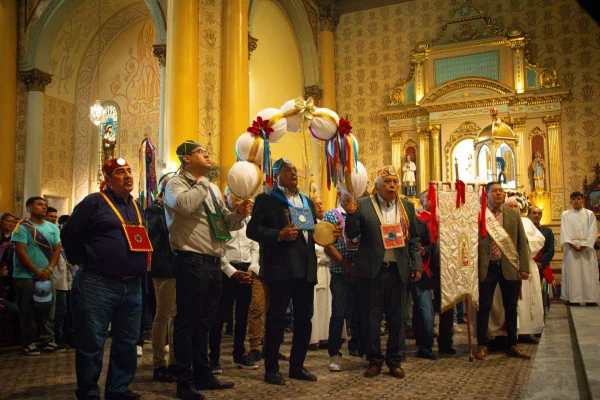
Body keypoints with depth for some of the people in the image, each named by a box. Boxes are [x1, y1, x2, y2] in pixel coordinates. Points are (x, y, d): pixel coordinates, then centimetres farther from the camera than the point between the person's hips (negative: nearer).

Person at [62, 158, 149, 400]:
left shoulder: (136, 207, 16)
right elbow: (69, 235, -3)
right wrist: (84, 263, 4)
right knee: (92, 343, 0)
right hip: (97, 285, -6)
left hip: (132, 286, 7)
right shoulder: (94, 202, -4)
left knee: (127, 343, 11)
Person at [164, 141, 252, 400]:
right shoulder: (176, 184, -3)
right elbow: (186, 205, -27)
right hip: (191, 262, -8)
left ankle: (203, 375, 26)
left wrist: (239, 213, 1)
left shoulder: (212, 188, 21)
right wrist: (202, 181, -12)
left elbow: (226, 223, 22)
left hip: (213, 262, 8)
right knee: (188, 322, -2)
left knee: (204, 322, 15)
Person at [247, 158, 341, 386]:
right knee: (276, 317, -1)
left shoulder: (307, 201, 20)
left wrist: (331, 233, 3)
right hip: (281, 267, -6)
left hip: (306, 268, 7)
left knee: (304, 318, 11)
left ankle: (297, 366, 23)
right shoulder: (266, 200, 0)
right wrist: (279, 235, -23)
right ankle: (271, 369, 10)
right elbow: (252, 230, -10)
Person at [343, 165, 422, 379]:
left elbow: (414, 239, 12)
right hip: (373, 270, -2)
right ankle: (374, 360, 20)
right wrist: (351, 214, -20)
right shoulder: (363, 205, -1)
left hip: (398, 270, 3)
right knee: (372, 317, 6)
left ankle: (394, 360, 24)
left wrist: (417, 265, 4)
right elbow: (352, 234, -3)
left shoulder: (407, 206, 9)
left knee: (396, 318, 10)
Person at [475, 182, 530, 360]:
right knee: (484, 307, 2)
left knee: (511, 307, 10)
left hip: (509, 267, 3)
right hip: (487, 267, -3)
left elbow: (522, 243, 7)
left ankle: (512, 345, 22)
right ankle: (483, 345, 12)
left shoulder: (514, 214, 8)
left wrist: (524, 267, 0)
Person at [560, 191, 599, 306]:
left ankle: (591, 300, -1)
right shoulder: (566, 214, 10)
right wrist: (572, 245, -12)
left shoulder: (589, 214, 8)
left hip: (586, 248, 0)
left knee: (588, 274, -3)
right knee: (572, 274, -4)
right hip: (571, 248, 0)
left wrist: (583, 245, -13)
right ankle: (573, 299, -3)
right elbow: (564, 231, 2)